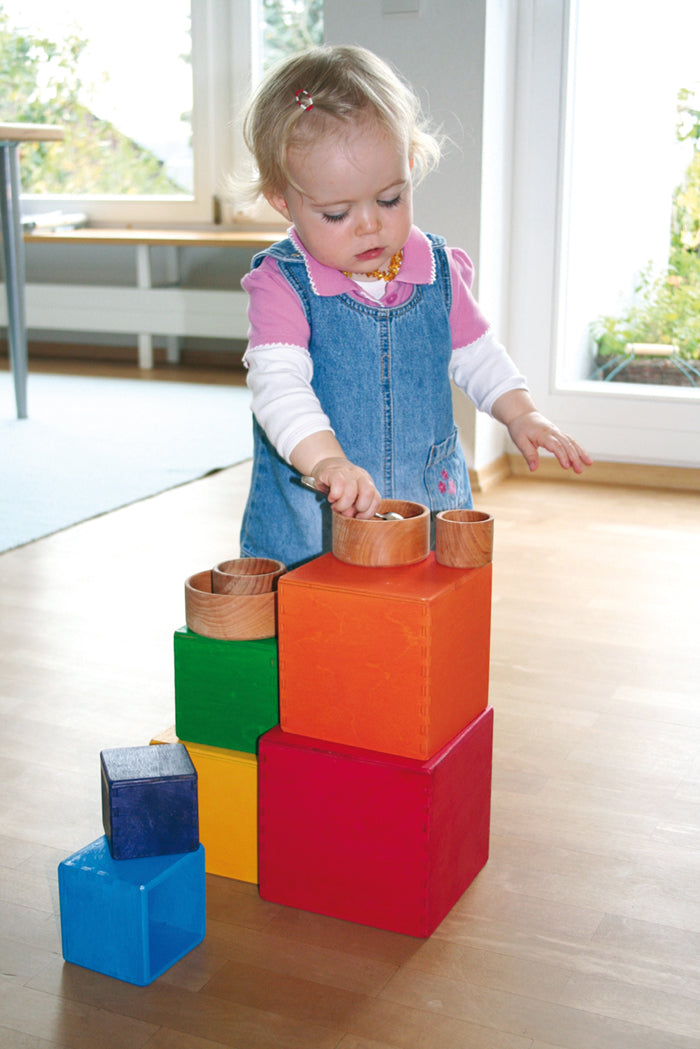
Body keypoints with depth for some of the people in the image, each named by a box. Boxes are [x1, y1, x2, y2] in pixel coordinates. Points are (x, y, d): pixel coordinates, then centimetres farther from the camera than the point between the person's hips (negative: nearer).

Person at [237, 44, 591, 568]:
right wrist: (327, 459, -41)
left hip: (431, 506, 3)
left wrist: (521, 412, 2)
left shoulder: (438, 271, 2)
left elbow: (475, 353, 16)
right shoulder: (281, 284, -12)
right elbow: (278, 382, -26)